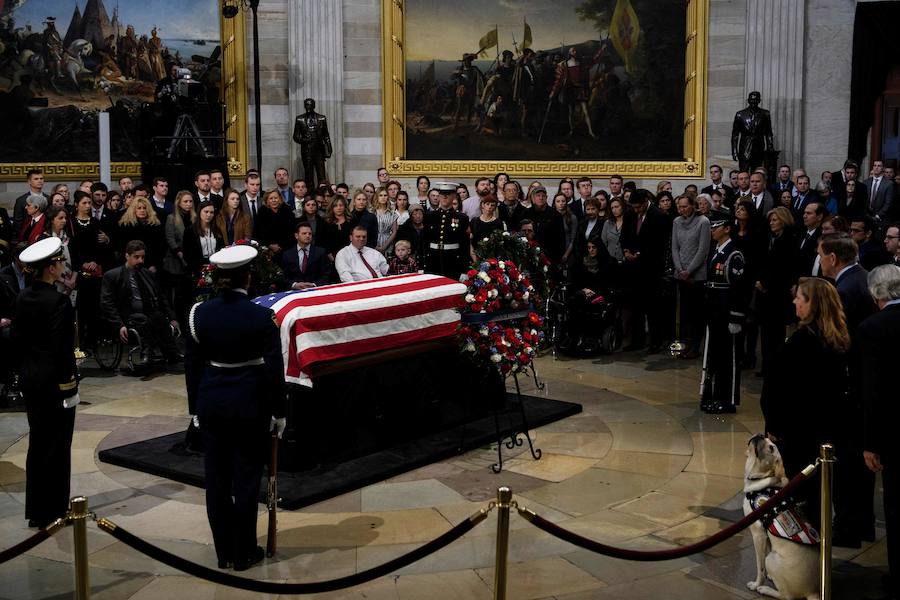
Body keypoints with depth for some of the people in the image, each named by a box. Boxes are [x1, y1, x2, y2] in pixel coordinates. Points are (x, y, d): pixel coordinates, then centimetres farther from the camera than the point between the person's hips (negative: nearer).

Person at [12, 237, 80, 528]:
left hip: (30, 380, 8)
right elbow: (62, 348, -21)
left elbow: (16, 338, 9)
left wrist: (23, 372, 17)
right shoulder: (58, 301, -19)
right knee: (56, 446, 3)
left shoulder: (23, 298, 4)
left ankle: (35, 509, 25)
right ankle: (52, 511, 11)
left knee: (37, 443, 17)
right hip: (55, 381, -8)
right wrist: (68, 383, -13)